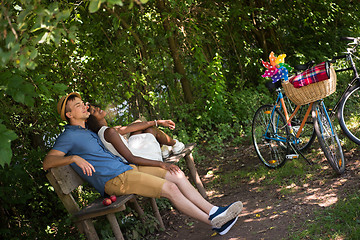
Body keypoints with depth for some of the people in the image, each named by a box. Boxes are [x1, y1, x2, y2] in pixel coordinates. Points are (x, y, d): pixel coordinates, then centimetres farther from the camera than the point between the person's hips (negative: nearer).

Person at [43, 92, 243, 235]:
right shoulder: (69, 136, -4)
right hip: (115, 180, -10)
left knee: (178, 175, -1)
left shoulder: (88, 132, 23)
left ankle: (212, 210, -2)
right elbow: (47, 162, -14)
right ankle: (215, 223, -13)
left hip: (127, 168, 10)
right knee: (170, 188, -19)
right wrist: (75, 158, -30)